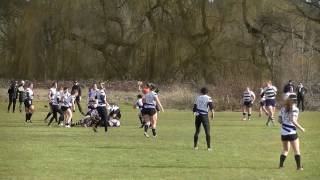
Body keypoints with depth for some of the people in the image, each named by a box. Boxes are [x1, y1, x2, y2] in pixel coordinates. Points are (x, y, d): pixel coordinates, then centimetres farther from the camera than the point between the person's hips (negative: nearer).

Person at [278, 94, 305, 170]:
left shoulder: (283, 108, 6)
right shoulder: (295, 109, -11)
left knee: (285, 150, 17)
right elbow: (293, 120, -20)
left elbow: (279, 120, 5)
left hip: (283, 133, 5)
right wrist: (300, 128, -12)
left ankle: (281, 165, 11)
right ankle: (299, 166, 2)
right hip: (292, 132, -5)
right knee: (297, 150, 4)